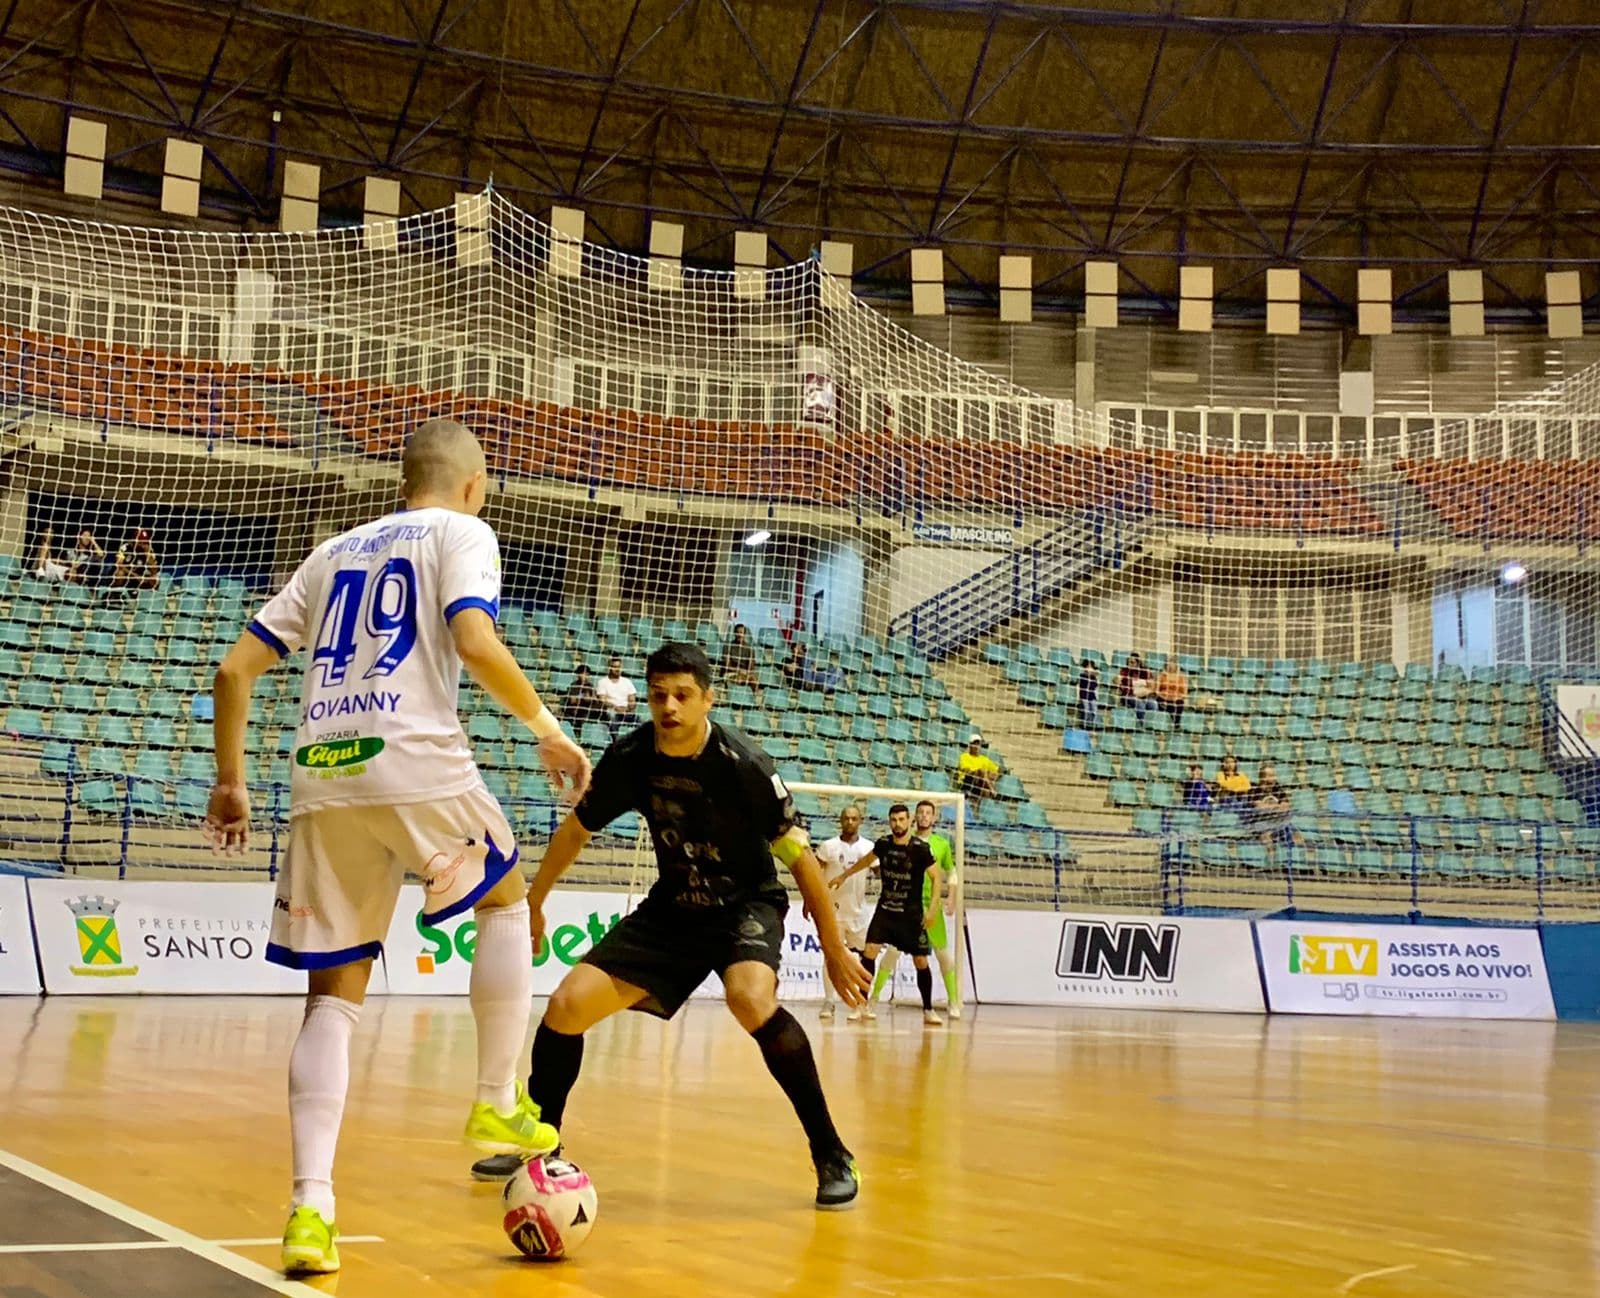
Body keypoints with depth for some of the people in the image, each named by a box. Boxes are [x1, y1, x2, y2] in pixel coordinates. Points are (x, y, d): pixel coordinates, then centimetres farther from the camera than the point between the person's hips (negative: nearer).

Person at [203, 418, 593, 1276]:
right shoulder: (461, 532, 9)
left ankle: (311, 1206, -1)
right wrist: (547, 729, -1)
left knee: (333, 995, 8)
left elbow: (234, 669, 20)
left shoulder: (336, 551, 25)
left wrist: (229, 781, 27)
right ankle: (498, 1104, 20)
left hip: (323, 780, 5)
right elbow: (475, 642, -12)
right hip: (416, 764, -5)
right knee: (505, 902, 22)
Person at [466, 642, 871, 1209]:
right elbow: (576, 829, 7)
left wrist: (835, 949, -14)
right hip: (671, 907, 5)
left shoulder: (742, 762, -24)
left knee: (751, 999, -35)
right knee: (567, 1004, -6)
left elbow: (798, 854, -17)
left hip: (746, 904, -5)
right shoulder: (630, 758, -11)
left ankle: (832, 1155, -21)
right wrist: (533, 903, 15)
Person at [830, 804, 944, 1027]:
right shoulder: (883, 844, -2)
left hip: (912, 914, -3)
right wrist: (844, 876, 29)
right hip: (885, 909, 3)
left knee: (921, 961, -1)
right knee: (869, 952, -12)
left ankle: (928, 1010, 15)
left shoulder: (921, 849, -14)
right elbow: (867, 860, 20)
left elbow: (936, 878, -9)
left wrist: (932, 909, -19)